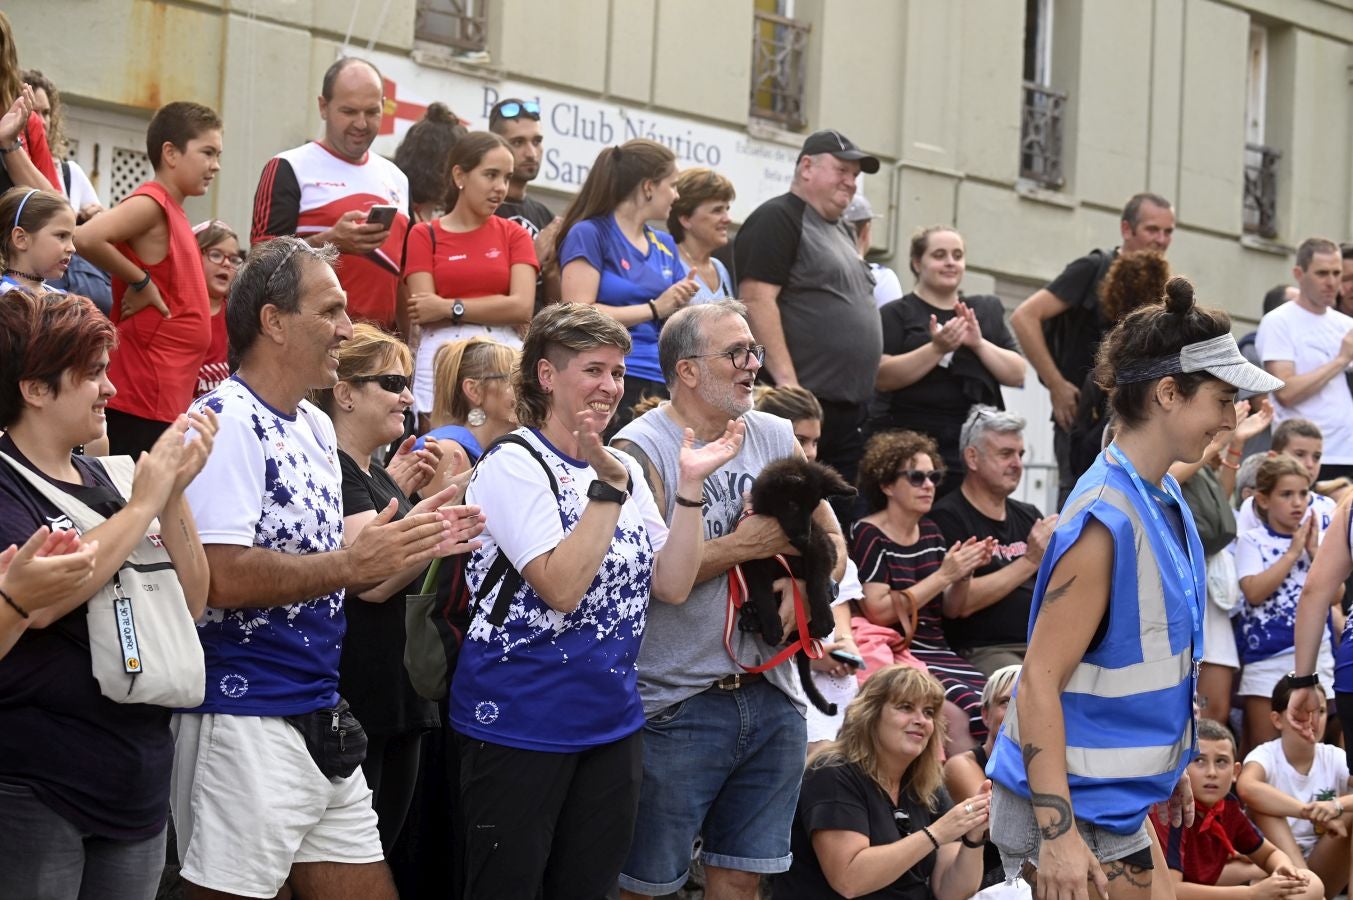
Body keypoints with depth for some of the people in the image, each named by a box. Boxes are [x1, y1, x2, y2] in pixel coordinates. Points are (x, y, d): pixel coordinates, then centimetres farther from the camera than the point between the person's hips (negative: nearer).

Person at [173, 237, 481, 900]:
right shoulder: (225, 422, -14)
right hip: (243, 720, -9)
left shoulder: (317, 428, 15)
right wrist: (352, 564, -18)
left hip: (320, 720, 9)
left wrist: (412, 545, 8)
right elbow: (221, 576, -24)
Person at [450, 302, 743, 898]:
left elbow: (671, 585, 2)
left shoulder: (623, 470, 10)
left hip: (611, 722, 7)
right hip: (521, 722, -7)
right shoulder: (514, 465, -10)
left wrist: (691, 484, -5)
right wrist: (607, 487, -22)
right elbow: (560, 587, -22)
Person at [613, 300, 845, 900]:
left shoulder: (775, 437, 11)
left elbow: (833, 543, 14)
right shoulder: (642, 449, -8)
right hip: (676, 708, -5)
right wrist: (744, 546, -14)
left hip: (771, 692, 6)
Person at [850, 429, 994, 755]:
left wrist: (966, 572, -3)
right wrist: (944, 574, -15)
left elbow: (952, 608, 16)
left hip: (936, 652, 6)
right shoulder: (868, 535, -5)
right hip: (896, 656, -6)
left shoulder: (930, 531, 14)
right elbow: (878, 611, -16)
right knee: (958, 716, -30)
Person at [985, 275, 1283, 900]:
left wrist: (1171, 765, 21)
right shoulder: (1107, 521, -22)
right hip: (1068, 806, -9)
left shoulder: (1166, 500, 6)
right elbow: (1039, 682, -23)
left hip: (1121, 803, 9)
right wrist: (1058, 833, -27)